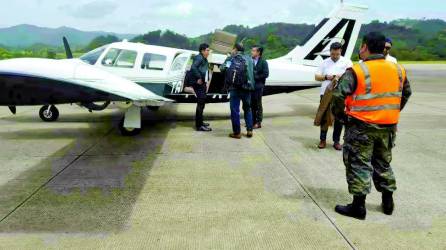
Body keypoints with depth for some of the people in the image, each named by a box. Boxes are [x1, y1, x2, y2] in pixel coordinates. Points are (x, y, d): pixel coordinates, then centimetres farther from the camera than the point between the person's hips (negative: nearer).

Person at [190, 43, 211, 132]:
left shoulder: (204, 59, 17)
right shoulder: (199, 58, -13)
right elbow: (193, 67, -29)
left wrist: (205, 82, 13)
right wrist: (199, 78, -25)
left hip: (202, 83, 10)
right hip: (198, 83, -10)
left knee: (202, 102, 18)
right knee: (201, 103, -10)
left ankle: (199, 122, 32)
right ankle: (199, 125, -8)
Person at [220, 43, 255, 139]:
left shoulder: (231, 58, 3)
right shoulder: (249, 59, 13)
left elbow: (222, 68, 1)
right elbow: (253, 72, 10)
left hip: (235, 87, -4)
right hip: (247, 87, 4)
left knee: (235, 110, 2)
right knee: (247, 109, 17)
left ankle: (237, 132, 4)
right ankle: (249, 130, 13)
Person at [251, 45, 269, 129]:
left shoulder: (263, 62, -4)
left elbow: (266, 74, -11)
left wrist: (255, 77, -13)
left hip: (258, 86, -5)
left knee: (258, 104, 1)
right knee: (252, 104, 10)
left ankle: (258, 122, 8)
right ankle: (253, 121, 20)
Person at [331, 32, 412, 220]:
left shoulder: (357, 71, -15)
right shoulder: (397, 70, 4)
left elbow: (338, 95, -20)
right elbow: (406, 93, 17)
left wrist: (340, 114, -3)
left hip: (361, 127, -6)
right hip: (388, 126, 6)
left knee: (359, 164, 3)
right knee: (383, 163, 20)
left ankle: (358, 206, 8)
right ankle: (388, 201, 30)